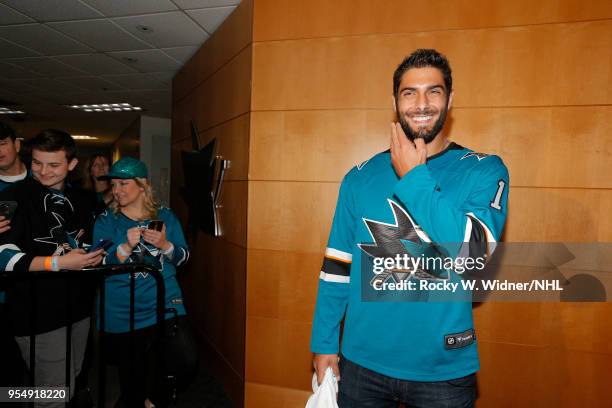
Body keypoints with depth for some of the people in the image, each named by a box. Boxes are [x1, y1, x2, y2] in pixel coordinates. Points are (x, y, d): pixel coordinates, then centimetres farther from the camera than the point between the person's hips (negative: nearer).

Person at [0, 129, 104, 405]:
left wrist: (94, 256, 0)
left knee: (71, 384, 20)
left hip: (79, 307, 6)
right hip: (39, 313, -5)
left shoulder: (81, 199, 10)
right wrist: (58, 262, -25)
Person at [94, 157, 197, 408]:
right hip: (123, 314, 0)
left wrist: (165, 245, -18)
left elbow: (183, 258, 2)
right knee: (132, 380, 11)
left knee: (186, 364, -9)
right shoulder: (105, 222, 1)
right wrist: (126, 246, -23)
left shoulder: (166, 216, 3)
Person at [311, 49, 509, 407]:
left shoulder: (485, 171, -7)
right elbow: (337, 266, 1)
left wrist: (413, 177, -19)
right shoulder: (360, 177, -2)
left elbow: (473, 251, -23)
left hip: (445, 369, -1)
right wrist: (324, 343, 2)